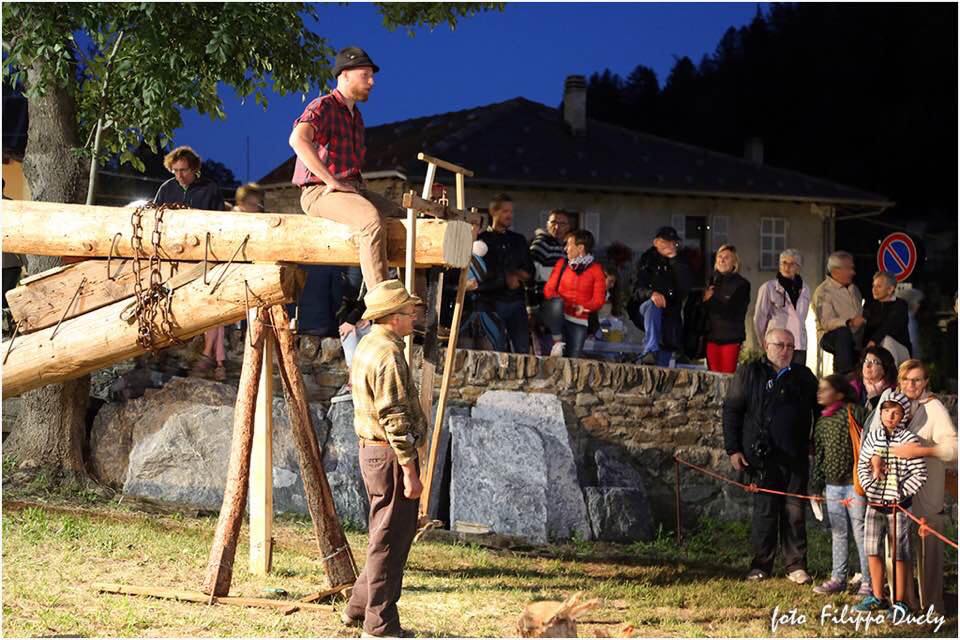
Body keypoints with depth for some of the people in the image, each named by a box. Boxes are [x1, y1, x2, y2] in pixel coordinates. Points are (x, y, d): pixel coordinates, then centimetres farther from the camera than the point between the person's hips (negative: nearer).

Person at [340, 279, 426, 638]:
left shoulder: (367, 346, 14)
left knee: (387, 537, 19)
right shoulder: (388, 355, -19)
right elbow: (395, 419, -23)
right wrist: (409, 470, -21)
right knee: (390, 540, -4)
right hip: (390, 455, -10)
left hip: (371, 450, 10)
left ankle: (359, 609, 26)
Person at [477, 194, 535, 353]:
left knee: (523, 350, -2)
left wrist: (516, 275, -3)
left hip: (517, 301, 4)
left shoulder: (518, 240, 17)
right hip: (492, 302, -4)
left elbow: (529, 272, 18)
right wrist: (506, 279, -5)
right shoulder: (483, 239, 2)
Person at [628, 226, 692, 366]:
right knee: (653, 305, -37)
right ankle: (650, 352, -47)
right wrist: (651, 293, -30)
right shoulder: (647, 260, 3)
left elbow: (684, 288, -11)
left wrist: (674, 259, -14)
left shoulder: (679, 264, 7)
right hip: (645, 308, -2)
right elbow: (637, 289, -7)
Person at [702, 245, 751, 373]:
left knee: (727, 375, -10)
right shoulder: (712, 281, 15)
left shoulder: (741, 284, 0)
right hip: (712, 335, 4)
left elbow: (734, 311, -8)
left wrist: (710, 301, -7)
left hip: (731, 337, -4)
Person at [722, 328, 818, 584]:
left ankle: (796, 565, 10)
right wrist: (733, 449, -2)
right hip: (764, 457, -2)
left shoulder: (803, 376, 13)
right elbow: (731, 411, 4)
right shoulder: (749, 373, 5)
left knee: (795, 511, 3)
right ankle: (761, 565, 9)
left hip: (796, 457, 2)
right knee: (765, 511, 0)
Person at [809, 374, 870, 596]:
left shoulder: (853, 412, -9)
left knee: (860, 532, -2)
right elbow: (818, 456, 17)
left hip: (854, 483, -7)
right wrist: (815, 486, 16)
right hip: (832, 485, 7)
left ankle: (868, 581, 3)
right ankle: (838, 578, 21)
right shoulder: (822, 421, 12)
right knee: (838, 533, 13)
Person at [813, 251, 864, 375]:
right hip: (830, 336, -7)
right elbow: (826, 322, -19)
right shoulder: (823, 292, -6)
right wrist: (850, 322, -32)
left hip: (855, 336, 7)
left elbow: (862, 315, 22)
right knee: (844, 332, -38)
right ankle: (845, 376, -43)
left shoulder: (853, 289, 20)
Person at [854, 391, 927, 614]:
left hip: (898, 507, -5)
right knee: (873, 552, 12)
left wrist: (900, 495, -12)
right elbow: (862, 465, 13)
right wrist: (869, 487, -1)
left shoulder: (909, 440, -10)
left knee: (899, 555, 1)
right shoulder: (872, 437, 5)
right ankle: (877, 598, 25)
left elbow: (920, 475, -10)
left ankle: (900, 602, 9)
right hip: (874, 504, 5)